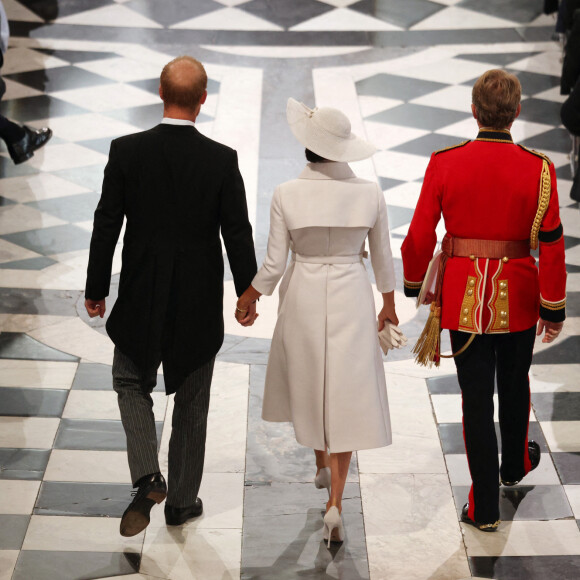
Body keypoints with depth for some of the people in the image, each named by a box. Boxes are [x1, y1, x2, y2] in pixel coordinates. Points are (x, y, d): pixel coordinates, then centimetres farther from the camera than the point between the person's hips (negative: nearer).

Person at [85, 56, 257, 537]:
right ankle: (182, 501, 26)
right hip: (200, 304, 0)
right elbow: (238, 235, -8)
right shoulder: (222, 160, -13)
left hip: (140, 300, 0)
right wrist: (247, 294, 6)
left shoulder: (126, 152, -12)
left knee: (132, 384, 20)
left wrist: (96, 289, 5)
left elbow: (106, 226, -7)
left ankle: (147, 478, -1)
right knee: (192, 401, 16)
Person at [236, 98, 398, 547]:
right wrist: (389, 305, 17)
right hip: (352, 299, 0)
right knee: (346, 395, 6)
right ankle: (335, 502, -3)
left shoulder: (287, 195, -14)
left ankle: (323, 463, 46)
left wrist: (248, 300, 9)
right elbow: (383, 259, 1)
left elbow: (273, 265, -9)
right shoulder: (370, 194, -10)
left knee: (308, 382, 25)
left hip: (303, 297, 0)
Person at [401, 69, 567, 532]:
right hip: (518, 299, 1)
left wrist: (413, 283, 12)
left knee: (476, 398, 7)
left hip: (464, 297, -1)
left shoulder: (444, 164, -10)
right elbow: (551, 244, -9)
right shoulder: (538, 169, -11)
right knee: (514, 384, 25)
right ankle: (515, 464, 49)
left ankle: (485, 507, 11)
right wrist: (554, 307, 1)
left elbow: (420, 236, -5)